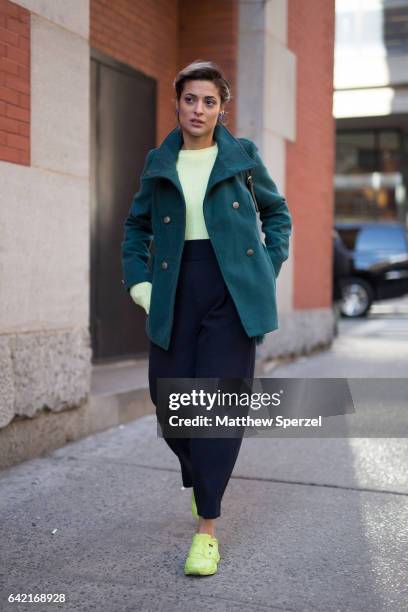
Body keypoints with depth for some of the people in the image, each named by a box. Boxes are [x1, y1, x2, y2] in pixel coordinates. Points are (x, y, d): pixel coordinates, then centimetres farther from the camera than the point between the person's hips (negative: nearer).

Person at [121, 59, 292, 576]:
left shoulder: (242, 156, 5)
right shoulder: (159, 162, 10)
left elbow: (276, 211, 16)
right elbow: (137, 226, 19)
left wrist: (268, 270, 4)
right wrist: (138, 282, 6)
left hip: (233, 291, -2)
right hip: (176, 293, 2)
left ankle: (207, 529, 1)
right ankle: (200, 476, 36)